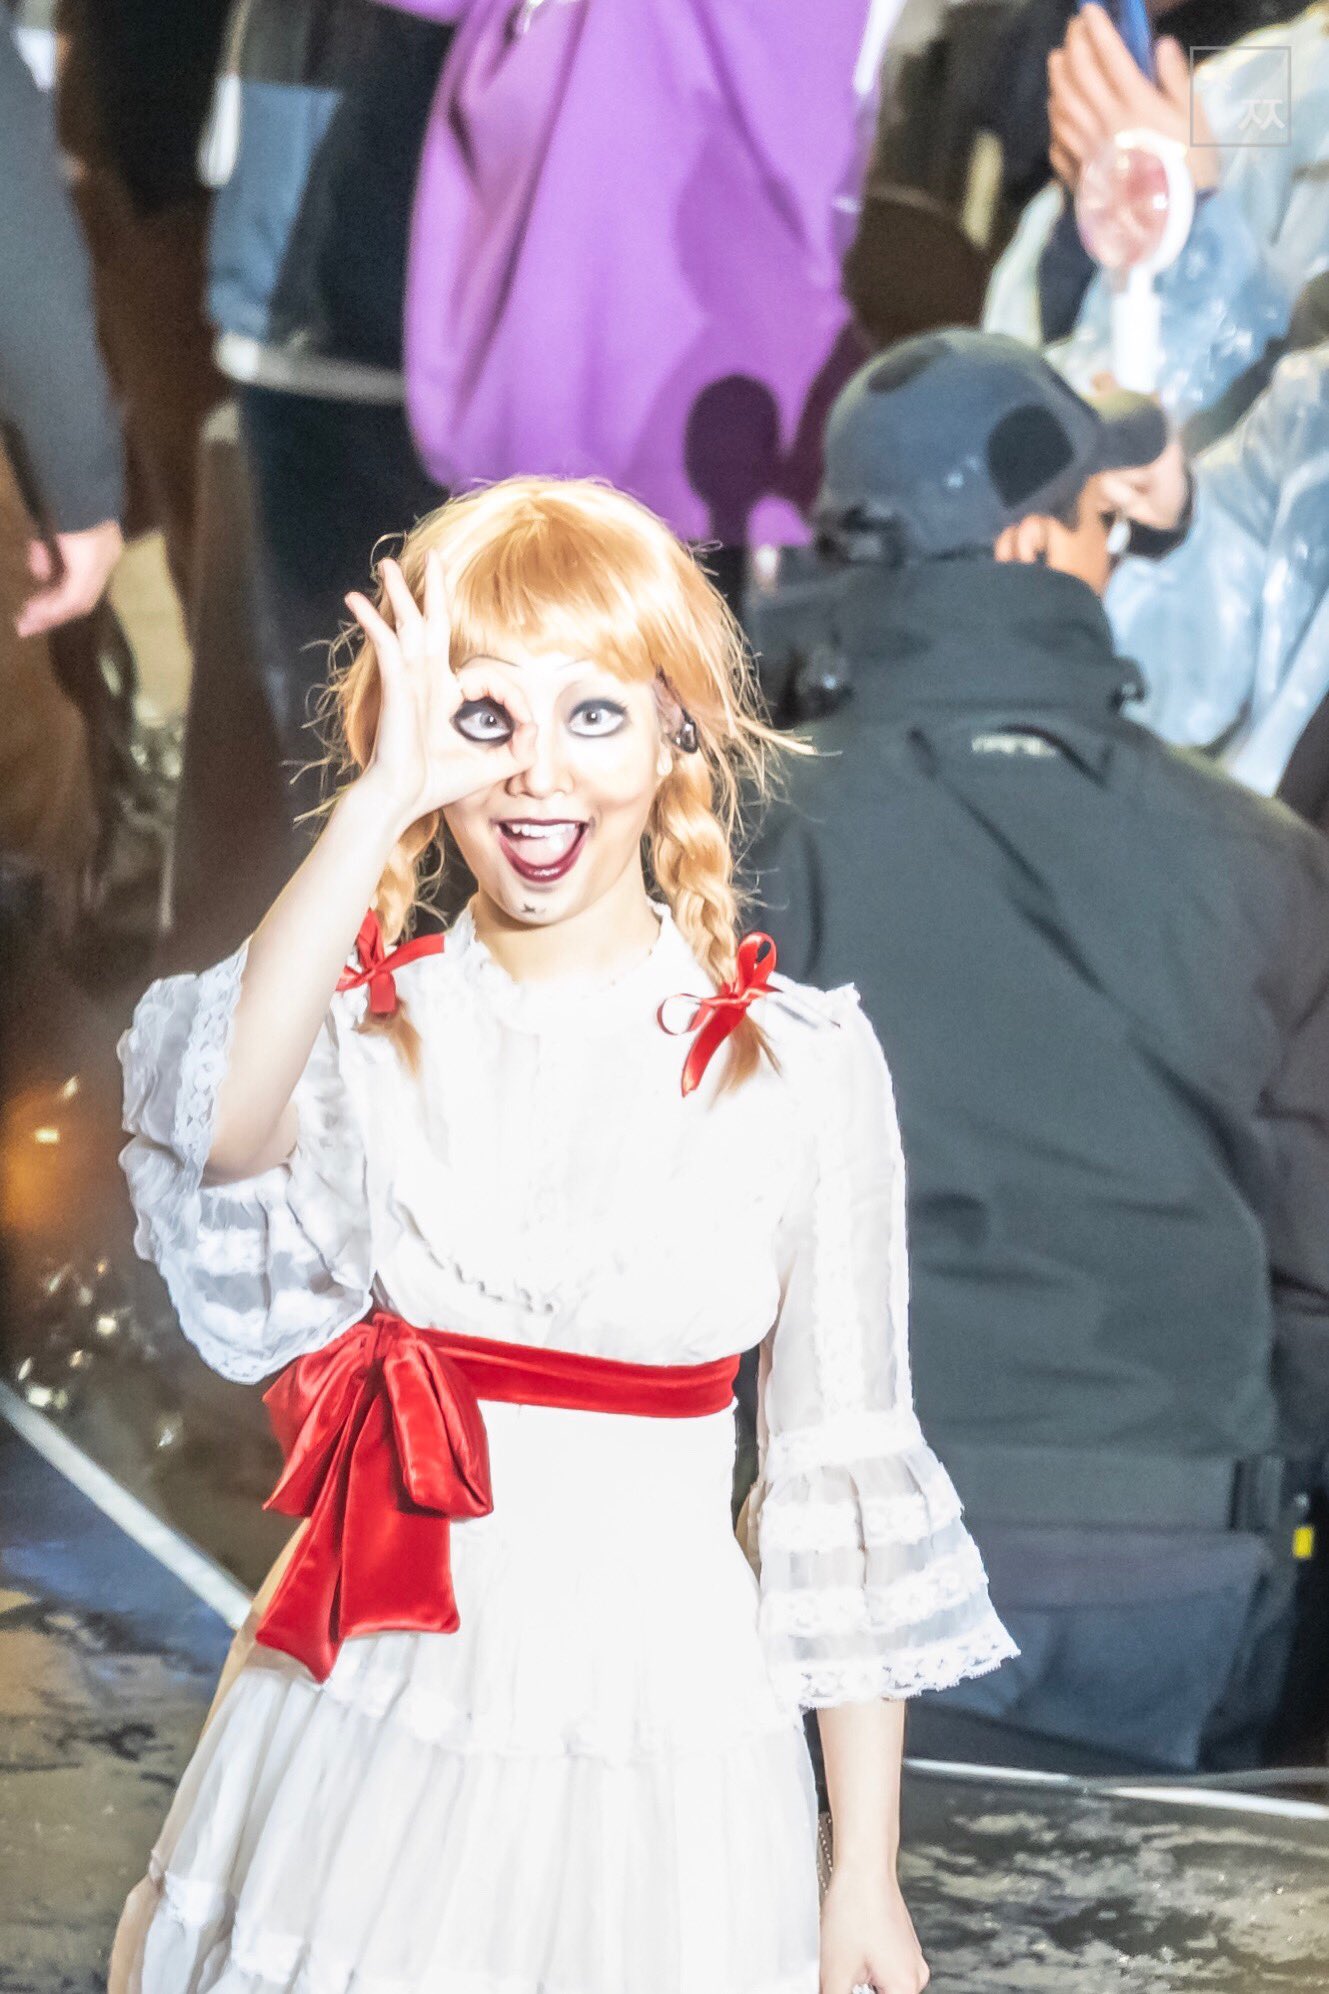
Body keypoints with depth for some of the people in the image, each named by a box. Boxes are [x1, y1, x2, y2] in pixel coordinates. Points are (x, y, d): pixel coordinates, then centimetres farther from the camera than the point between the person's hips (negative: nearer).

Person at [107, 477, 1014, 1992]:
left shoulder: (799, 1062, -3)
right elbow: (222, 1127, -27)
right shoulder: (362, 1026, -1)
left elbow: (844, 1487, 1)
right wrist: (380, 802, -29)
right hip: (368, 1730, 1)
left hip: (663, 1736, -1)